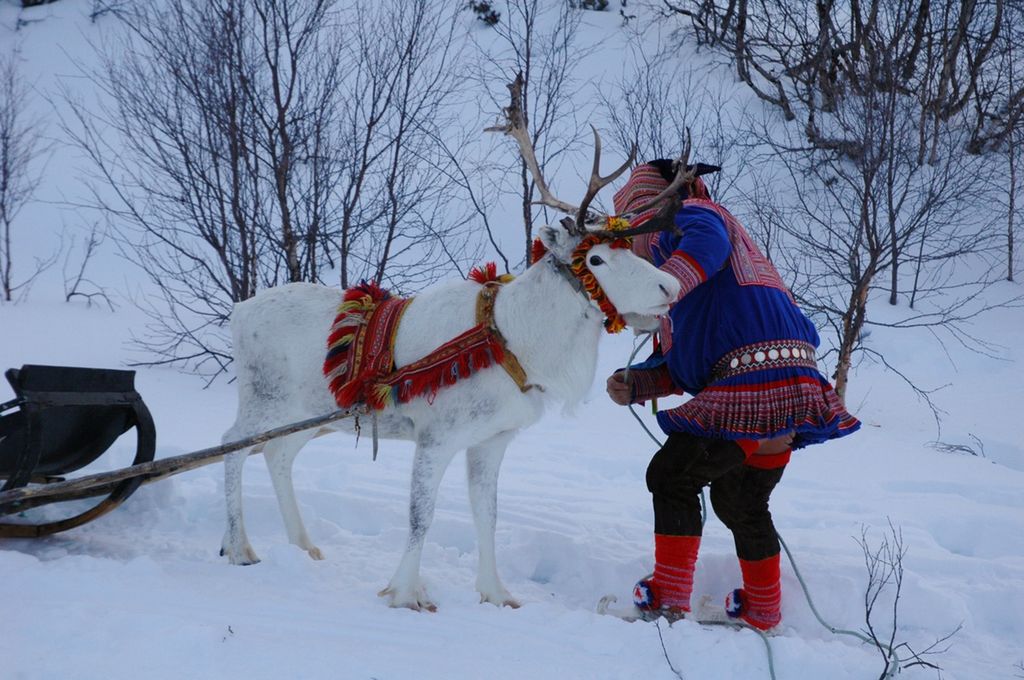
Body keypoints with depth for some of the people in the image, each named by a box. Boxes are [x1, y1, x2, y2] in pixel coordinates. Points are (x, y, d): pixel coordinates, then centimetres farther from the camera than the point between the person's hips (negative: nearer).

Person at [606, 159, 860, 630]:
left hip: (752, 385, -10)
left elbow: (707, 243, -26)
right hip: (791, 392, 10)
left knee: (671, 476, 1)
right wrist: (633, 385, 9)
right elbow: (682, 363, 24)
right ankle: (763, 610, 38)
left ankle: (667, 600, 2)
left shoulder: (684, 214, 5)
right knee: (740, 501, 25)